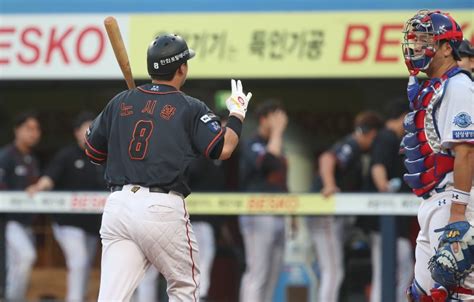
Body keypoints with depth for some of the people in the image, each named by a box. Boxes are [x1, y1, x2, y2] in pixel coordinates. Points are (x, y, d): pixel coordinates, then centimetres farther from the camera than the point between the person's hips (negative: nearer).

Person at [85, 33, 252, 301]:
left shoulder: (120, 103, 14)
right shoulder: (190, 108, 1)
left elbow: (93, 152, 21)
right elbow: (223, 149, -6)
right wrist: (237, 113, 11)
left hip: (117, 206, 4)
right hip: (163, 208, -4)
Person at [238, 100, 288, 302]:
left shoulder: (276, 145, 20)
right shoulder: (252, 145, -7)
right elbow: (269, 160, -28)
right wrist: (277, 132, -18)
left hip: (277, 216, 9)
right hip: (258, 215, -9)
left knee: (272, 275, 8)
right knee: (257, 272, -13)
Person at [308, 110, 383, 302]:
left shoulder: (351, 146, 20)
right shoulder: (351, 146, -10)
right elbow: (327, 159, -31)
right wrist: (329, 185, -43)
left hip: (336, 219, 11)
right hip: (327, 216, -11)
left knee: (330, 273, 15)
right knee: (333, 272, -13)